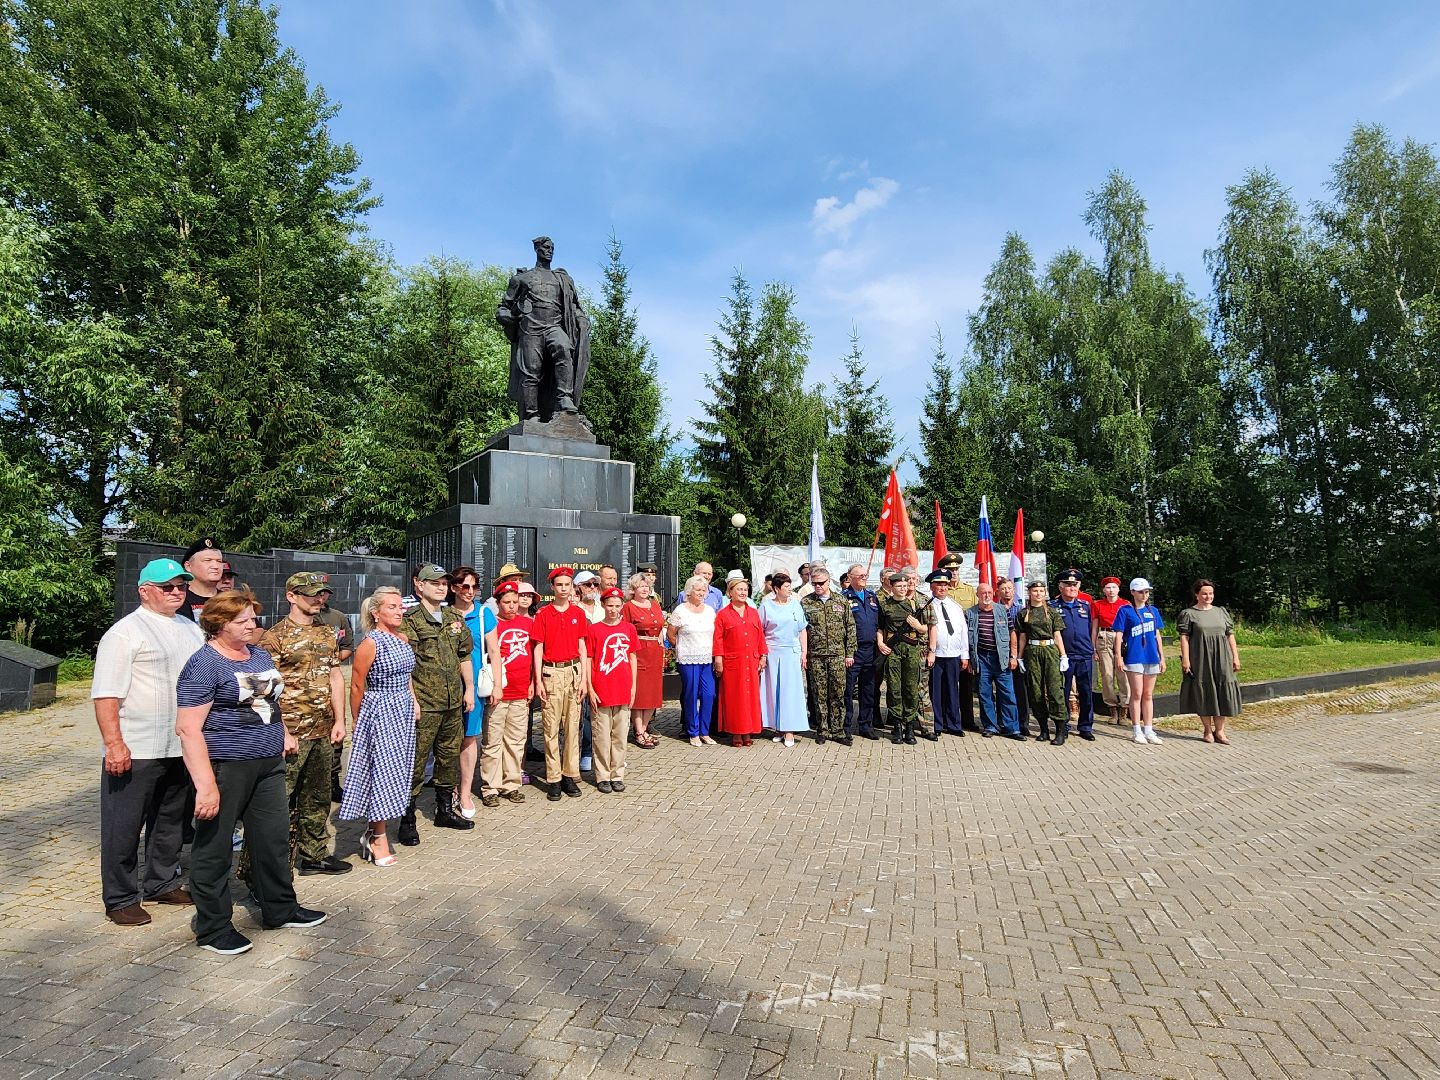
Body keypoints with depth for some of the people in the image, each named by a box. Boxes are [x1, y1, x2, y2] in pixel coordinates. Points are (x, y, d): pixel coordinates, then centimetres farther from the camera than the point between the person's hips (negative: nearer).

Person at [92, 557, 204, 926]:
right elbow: (106, 693, -15)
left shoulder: (191, 629, 13)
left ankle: (161, 883, 32)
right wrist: (113, 743, -21)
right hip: (135, 751, -7)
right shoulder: (125, 632, -9)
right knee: (124, 827, 5)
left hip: (182, 749, 7)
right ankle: (120, 900, 18)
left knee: (172, 821, 17)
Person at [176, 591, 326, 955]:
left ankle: (280, 908, 31)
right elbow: (188, 728, -19)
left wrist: (283, 733, 11)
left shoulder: (260, 655, 10)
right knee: (214, 847, 7)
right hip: (225, 767, -7)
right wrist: (206, 785, -23)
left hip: (269, 764, 8)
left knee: (274, 837, 15)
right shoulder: (204, 664, -14)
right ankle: (213, 928, 21)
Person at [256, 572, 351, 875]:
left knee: (318, 798, 16)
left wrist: (339, 720, 8)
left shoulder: (327, 633, 11)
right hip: (291, 733, -7)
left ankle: (314, 855, 29)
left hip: (323, 732, 7)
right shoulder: (275, 636, -10)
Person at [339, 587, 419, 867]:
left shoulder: (403, 639, 9)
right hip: (379, 711, -7)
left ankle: (374, 832, 24)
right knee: (383, 770, -4)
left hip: (403, 711, 7)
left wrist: (414, 702, 12)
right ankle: (378, 839, 8)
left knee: (397, 771, 11)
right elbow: (356, 687, -7)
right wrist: (358, 724, -1)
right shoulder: (370, 643, -13)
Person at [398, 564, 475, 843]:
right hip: (424, 704, -7)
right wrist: (411, 700, -17)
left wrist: (469, 688, 15)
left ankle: (445, 810, 30)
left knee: (450, 757, 16)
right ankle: (407, 821, 10)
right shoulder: (410, 620, -9)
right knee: (415, 762, -1)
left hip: (453, 702, 7)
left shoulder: (455, 618, 12)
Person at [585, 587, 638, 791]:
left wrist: (633, 686, 7)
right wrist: (589, 689, -5)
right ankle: (602, 777, 15)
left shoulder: (628, 629, 6)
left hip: (623, 691, 3)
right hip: (600, 692, -2)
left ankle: (617, 775, 20)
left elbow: (632, 658, 11)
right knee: (602, 736, 4)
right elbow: (588, 660, -1)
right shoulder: (594, 629, -2)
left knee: (620, 736, 9)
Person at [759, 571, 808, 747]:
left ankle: (789, 730, 2)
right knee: (774, 689, 3)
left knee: (791, 690, -1)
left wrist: (804, 653, 5)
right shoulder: (766, 606, 1)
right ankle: (778, 728, 12)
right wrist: (761, 654, -5)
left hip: (792, 653, 1)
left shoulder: (796, 604, 8)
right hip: (772, 653, -1)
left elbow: (802, 631, 10)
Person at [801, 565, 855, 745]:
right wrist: (802, 655, -4)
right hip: (815, 656, 0)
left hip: (837, 655, 1)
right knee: (819, 695, 5)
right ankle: (822, 731, 15)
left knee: (838, 694, 3)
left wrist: (849, 653, 1)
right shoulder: (805, 603, 2)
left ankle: (837, 730, 12)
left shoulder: (842, 601, 5)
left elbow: (850, 628, 6)